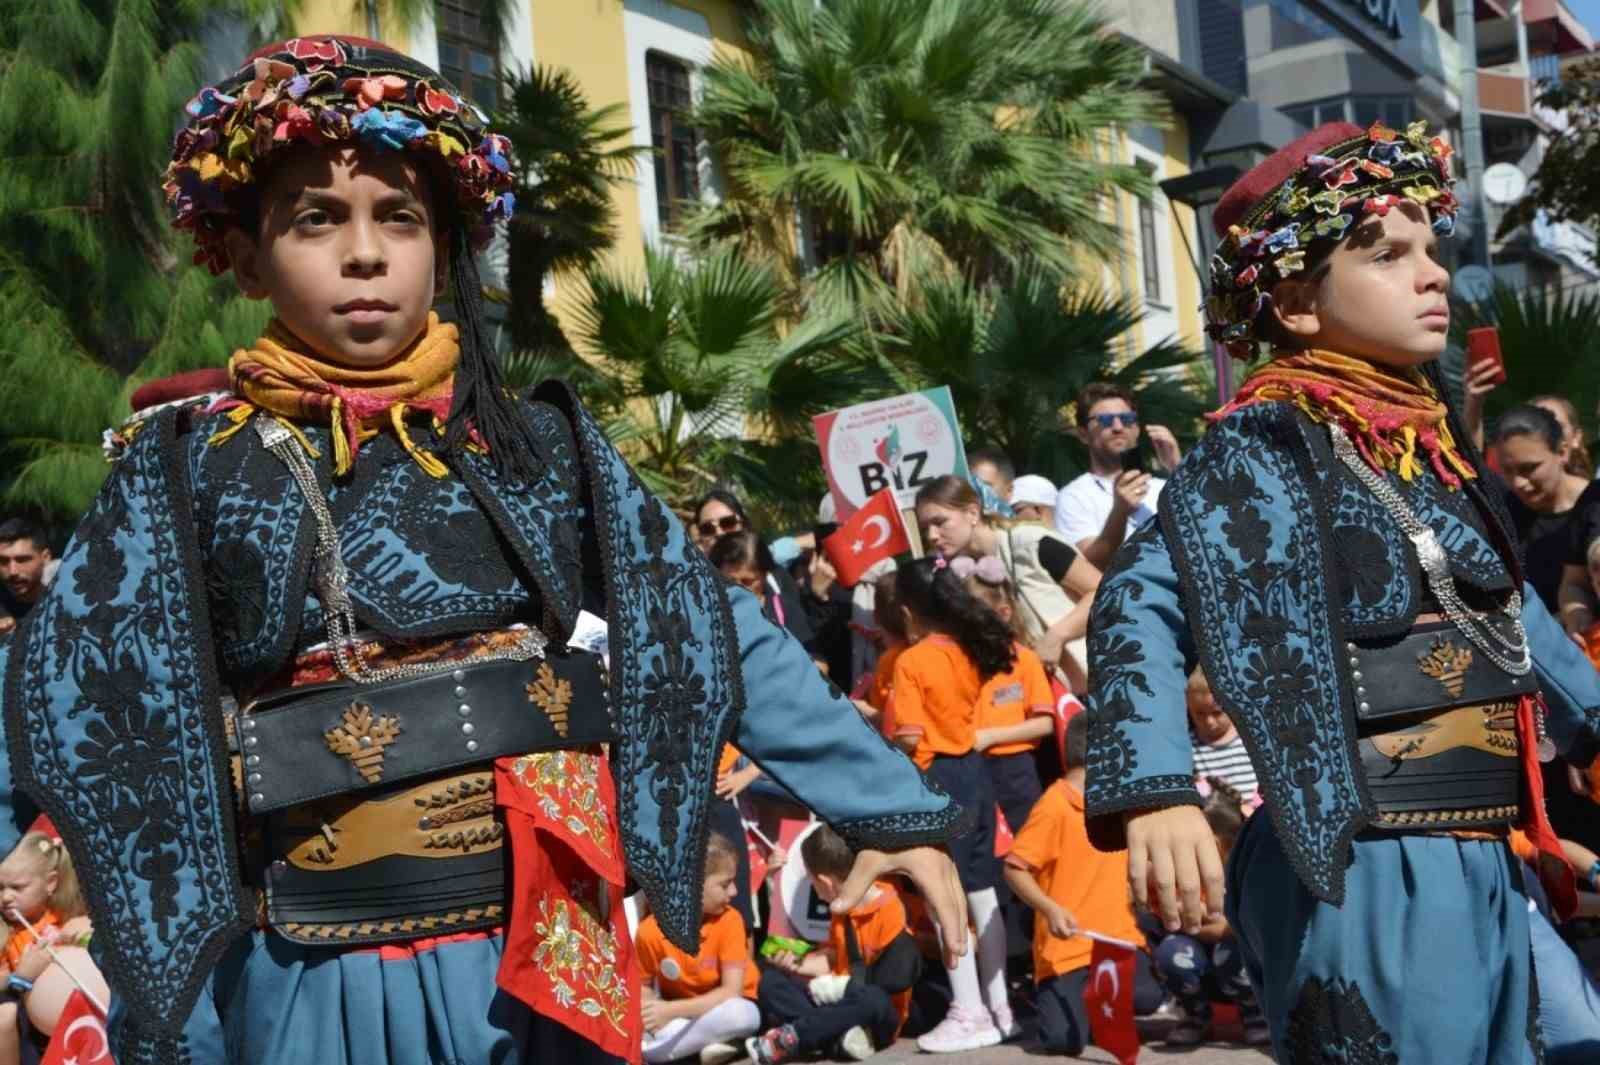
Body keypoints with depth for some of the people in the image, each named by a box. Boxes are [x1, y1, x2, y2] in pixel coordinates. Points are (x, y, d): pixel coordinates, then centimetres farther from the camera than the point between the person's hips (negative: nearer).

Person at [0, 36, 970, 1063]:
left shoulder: (538, 441, 3)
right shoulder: (188, 468, 0)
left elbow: (716, 632, 2)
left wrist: (893, 806, -3)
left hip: (546, 960, 1)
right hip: (318, 981, -1)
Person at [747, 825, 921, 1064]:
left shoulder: (890, 912, -20)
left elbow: (896, 978, -25)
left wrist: (841, 986, -19)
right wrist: (796, 963, 3)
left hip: (877, 1017, -8)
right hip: (839, 1000, 8)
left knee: (872, 999, -41)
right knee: (771, 981, -7)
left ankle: (791, 1038, -35)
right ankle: (838, 1034, -28)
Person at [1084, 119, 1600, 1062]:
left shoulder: (1430, 442, 12)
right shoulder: (1266, 448, -13)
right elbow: (1143, 602, -26)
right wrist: (1156, 791, -40)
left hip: (1483, 865, 9)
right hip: (1370, 875, -9)